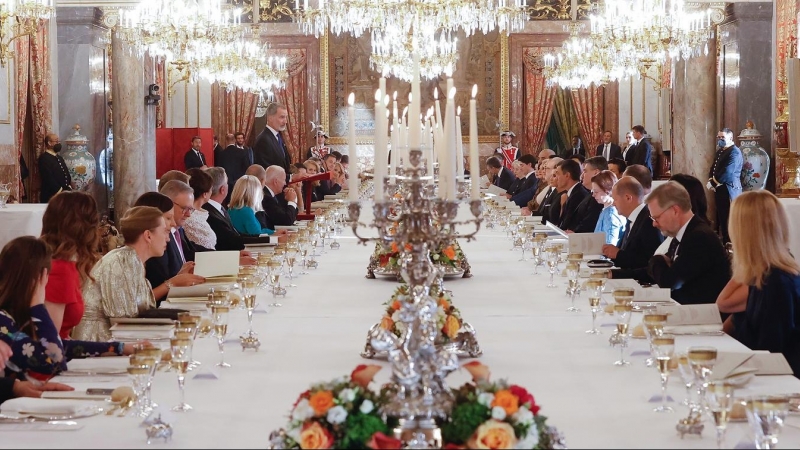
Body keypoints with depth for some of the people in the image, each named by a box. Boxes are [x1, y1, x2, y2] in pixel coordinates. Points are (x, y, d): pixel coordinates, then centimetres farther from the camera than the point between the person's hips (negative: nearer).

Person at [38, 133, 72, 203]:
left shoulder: (59, 158, 20)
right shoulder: (44, 158, -9)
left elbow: (67, 174, 20)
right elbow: (48, 178, -19)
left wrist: (69, 187, 1)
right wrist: (59, 191, -19)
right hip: (51, 197, -9)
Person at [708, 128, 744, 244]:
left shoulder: (735, 152, -13)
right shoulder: (720, 151, 17)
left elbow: (727, 172, -21)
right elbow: (713, 168, 20)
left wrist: (713, 183, -11)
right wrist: (711, 180, -1)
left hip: (729, 190, -9)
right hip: (720, 189, 9)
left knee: (730, 220, -7)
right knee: (721, 218, 13)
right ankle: (724, 242, 21)